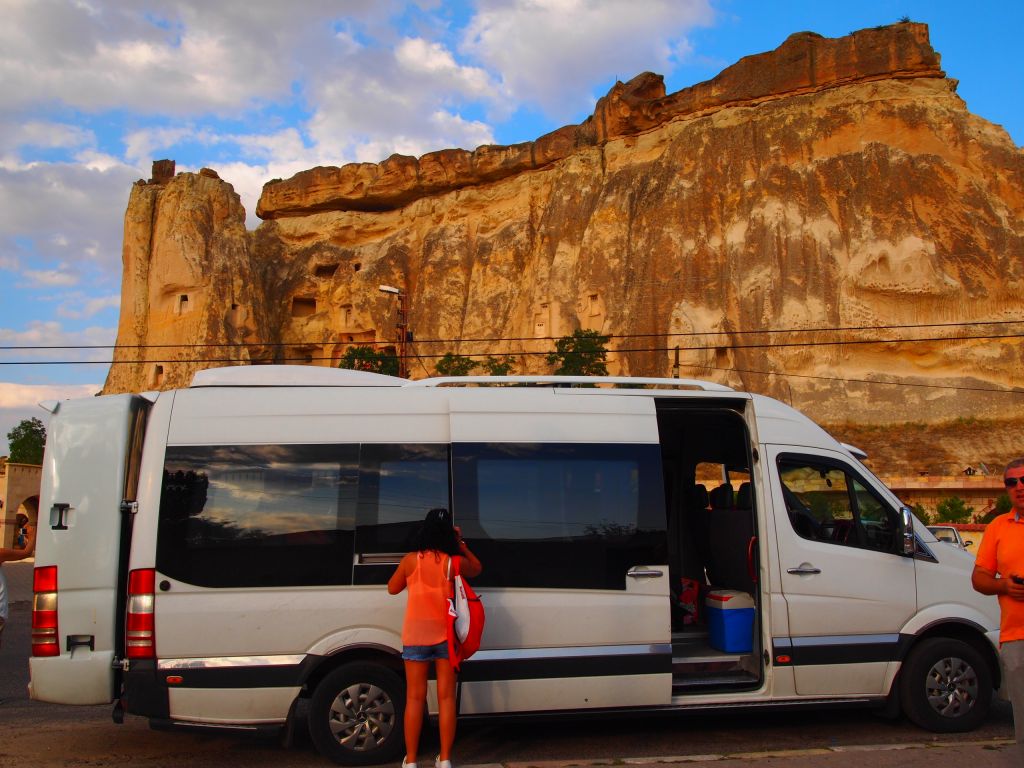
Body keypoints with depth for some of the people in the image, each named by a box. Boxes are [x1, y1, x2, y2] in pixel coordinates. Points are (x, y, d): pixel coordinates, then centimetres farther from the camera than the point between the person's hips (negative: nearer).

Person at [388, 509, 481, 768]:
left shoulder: (411, 560, -7)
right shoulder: (455, 562, -5)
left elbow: (392, 589, 9)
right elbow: (477, 568, 18)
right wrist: (461, 544, 16)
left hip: (416, 636, 0)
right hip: (445, 636, 1)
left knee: (415, 698, 5)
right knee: (446, 697, 6)